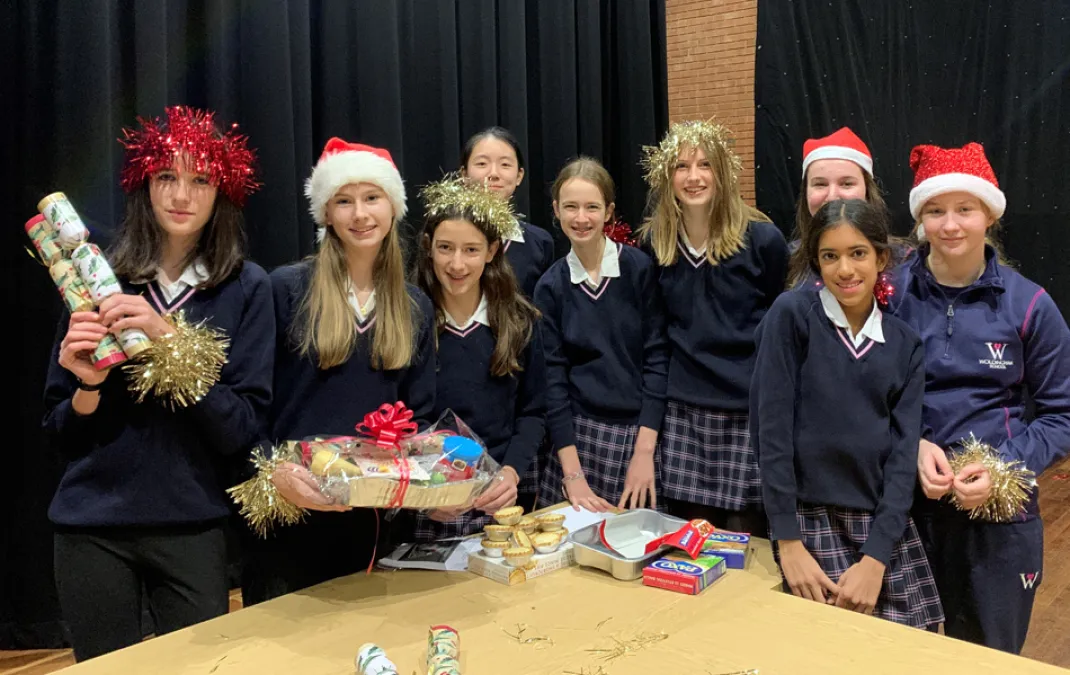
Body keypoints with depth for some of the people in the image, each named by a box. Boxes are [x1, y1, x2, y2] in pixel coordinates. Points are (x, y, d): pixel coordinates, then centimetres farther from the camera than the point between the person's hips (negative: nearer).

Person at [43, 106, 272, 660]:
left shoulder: (246, 288, -5)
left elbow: (243, 430, -12)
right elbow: (61, 435, 5)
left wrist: (170, 340, -23)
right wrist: (87, 388, -17)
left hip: (191, 527, -2)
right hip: (91, 528, 2)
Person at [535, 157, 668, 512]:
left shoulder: (640, 269, -3)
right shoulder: (550, 286, 2)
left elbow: (657, 357, -5)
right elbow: (553, 377, -1)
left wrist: (644, 449, -11)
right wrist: (572, 472, -8)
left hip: (640, 433, -1)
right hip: (579, 433, 1)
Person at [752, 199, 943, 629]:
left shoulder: (904, 344, 4)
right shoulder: (792, 314, -7)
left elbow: (904, 451, -1)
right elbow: (771, 427, -10)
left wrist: (874, 560, -11)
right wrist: (787, 541, -13)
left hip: (886, 526, 4)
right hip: (811, 518, -3)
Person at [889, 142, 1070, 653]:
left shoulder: (1028, 304, -5)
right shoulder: (888, 293, -4)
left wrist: (1004, 467, -15)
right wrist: (910, 446, -15)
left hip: (999, 512, 0)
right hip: (902, 505, 0)